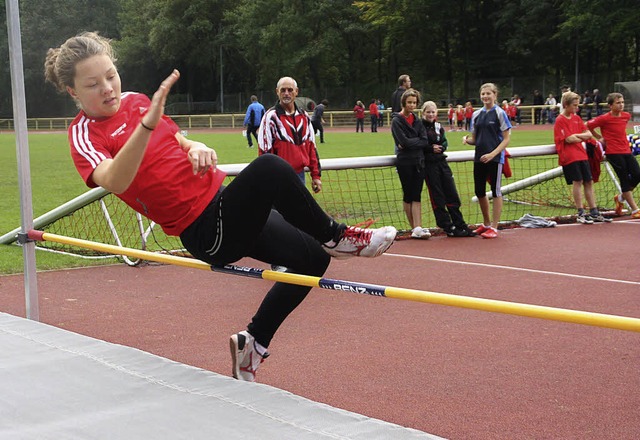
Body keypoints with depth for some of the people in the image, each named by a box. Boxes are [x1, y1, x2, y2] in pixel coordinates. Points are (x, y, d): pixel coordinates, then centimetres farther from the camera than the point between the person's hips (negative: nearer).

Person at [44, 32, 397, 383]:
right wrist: (147, 124, -49)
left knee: (312, 259, 11)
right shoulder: (85, 135, -12)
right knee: (268, 168, -32)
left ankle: (252, 343, 23)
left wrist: (196, 148, -5)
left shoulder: (135, 101, 10)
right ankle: (334, 236, -6)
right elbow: (114, 181, -34)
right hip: (206, 232, -9)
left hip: (222, 200, 9)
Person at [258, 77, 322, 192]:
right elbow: (264, 152, -10)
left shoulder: (304, 116, 12)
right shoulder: (271, 117, -7)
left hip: (300, 174, 6)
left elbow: (311, 147, 16)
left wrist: (316, 176, 11)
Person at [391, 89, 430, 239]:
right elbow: (404, 141, -17)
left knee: (416, 195, -2)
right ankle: (415, 228, 9)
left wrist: (409, 143, -13)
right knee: (408, 195, 2)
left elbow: (425, 141, -2)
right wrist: (417, 140, -5)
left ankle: (417, 229, -9)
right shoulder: (397, 121, -5)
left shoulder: (417, 120, 11)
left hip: (419, 162, 5)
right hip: (404, 163, -4)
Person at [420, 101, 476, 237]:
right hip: (429, 164, -6)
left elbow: (445, 143, 12)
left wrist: (440, 147, -9)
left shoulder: (438, 126, 14)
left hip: (441, 162, 6)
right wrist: (431, 148, -17)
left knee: (452, 194, 7)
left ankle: (460, 225, 12)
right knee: (437, 197, -2)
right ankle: (447, 227, 2)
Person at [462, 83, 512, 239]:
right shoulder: (476, 114, 10)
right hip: (479, 158, 5)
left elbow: (506, 138, -7)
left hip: (495, 158, -5)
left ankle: (494, 227, 7)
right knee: (479, 191, 10)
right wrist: (467, 139, -9)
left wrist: (492, 154, -18)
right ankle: (486, 224, 27)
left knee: (495, 191, 1)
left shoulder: (499, 113, -5)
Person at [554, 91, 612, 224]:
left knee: (588, 182, 7)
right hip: (569, 157, -7)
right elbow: (569, 139, -16)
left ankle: (594, 213, 13)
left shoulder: (576, 118, 16)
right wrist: (583, 138, 1)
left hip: (581, 154, 7)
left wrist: (576, 135, -8)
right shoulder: (560, 120, -7)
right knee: (577, 182, -10)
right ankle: (581, 214, -4)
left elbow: (589, 134, 10)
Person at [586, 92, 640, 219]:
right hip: (613, 153, -6)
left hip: (626, 150, 6)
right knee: (625, 179, -5)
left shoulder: (626, 116, 7)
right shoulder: (604, 119, -10)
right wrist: (600, 137, 4)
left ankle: (620, 198, 23)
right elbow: (588, 125, -2)